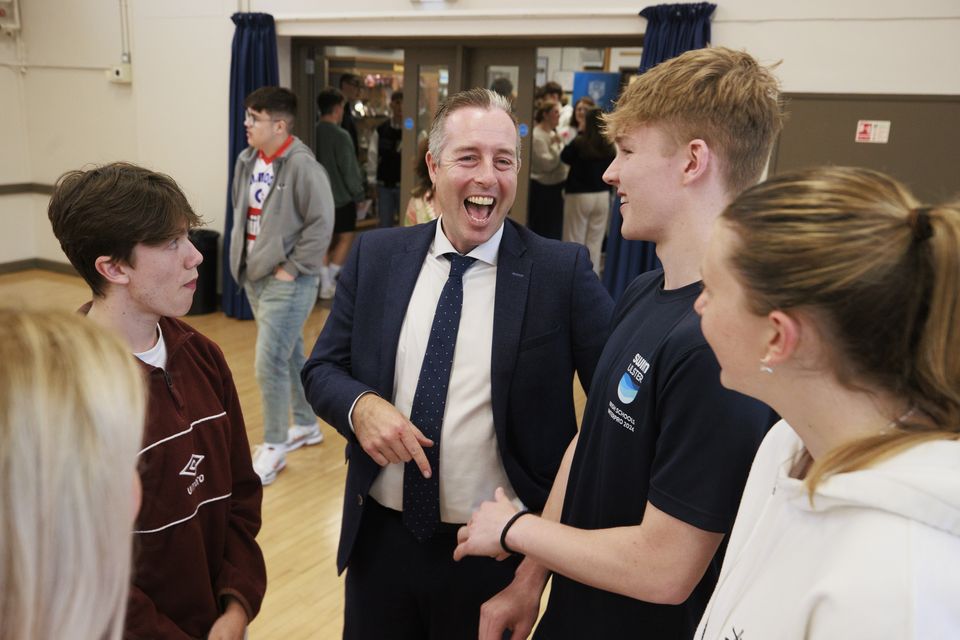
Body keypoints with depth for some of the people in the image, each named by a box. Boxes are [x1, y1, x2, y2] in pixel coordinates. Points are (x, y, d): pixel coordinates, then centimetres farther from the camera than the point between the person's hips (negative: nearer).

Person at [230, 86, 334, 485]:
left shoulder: (302, 166, -18)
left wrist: (292, 268, -17)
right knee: (290, 355, 19)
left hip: (287, 282, -8)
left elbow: (321, 222, -20)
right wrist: (242, 256, 10)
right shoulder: (247, 160, 7)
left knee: (269, 363, -7)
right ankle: (306, 425, 35)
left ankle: (273, 447, 10)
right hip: (254, 276, 8)